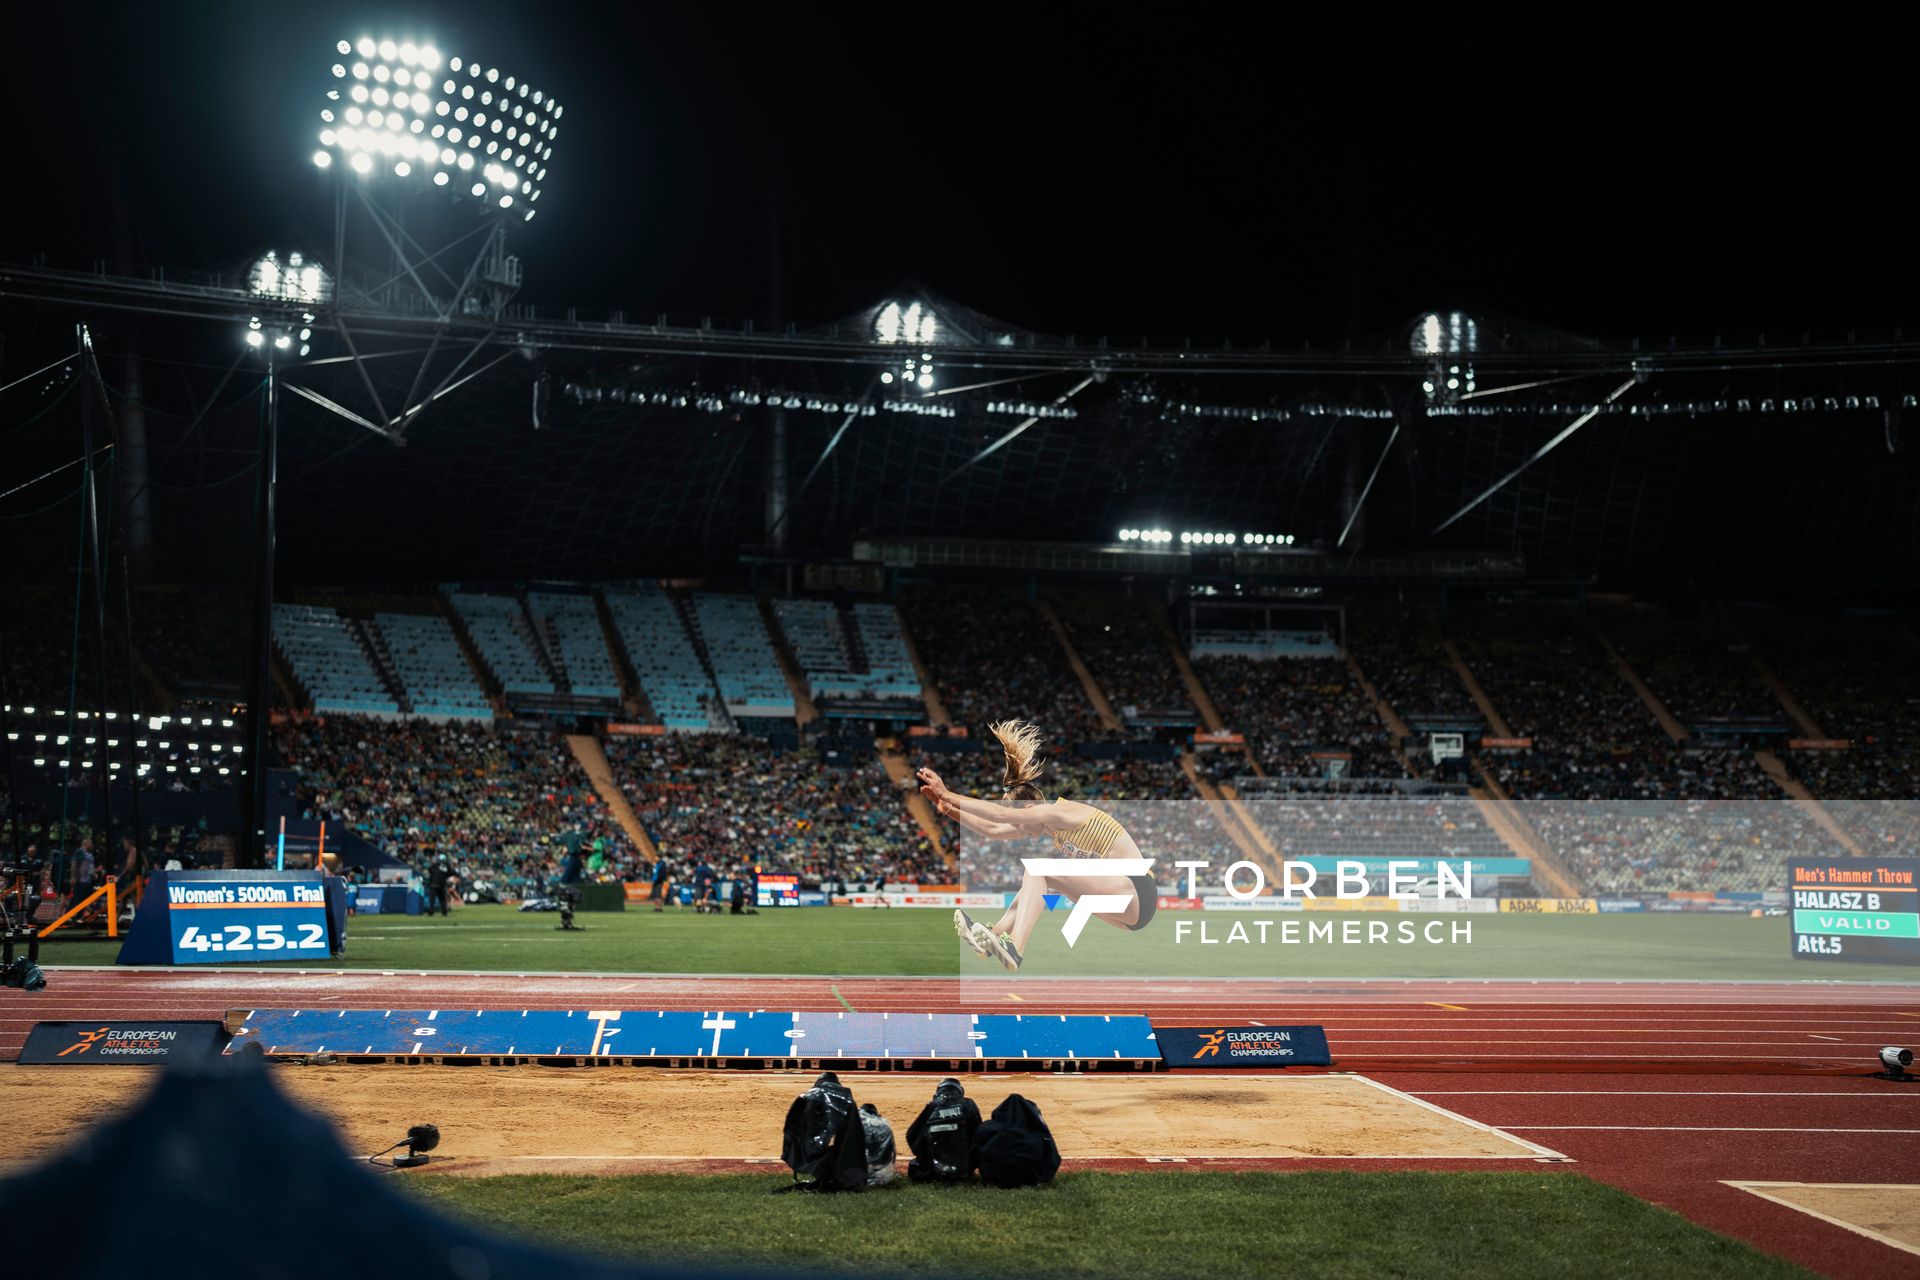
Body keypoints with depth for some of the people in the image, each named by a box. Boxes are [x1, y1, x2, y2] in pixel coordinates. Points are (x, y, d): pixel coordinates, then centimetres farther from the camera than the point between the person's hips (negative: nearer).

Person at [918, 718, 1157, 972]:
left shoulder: (1062, 812, -13)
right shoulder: (1049, 826, 14)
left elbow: (999, 814, -20)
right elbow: (992, 830, 12)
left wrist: (947, 795, -17)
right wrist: (948, 809, 4)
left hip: (1137, 893, -10)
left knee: (1039, 867, -18)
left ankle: (1013, 950, -31)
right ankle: (996, 934, 1)